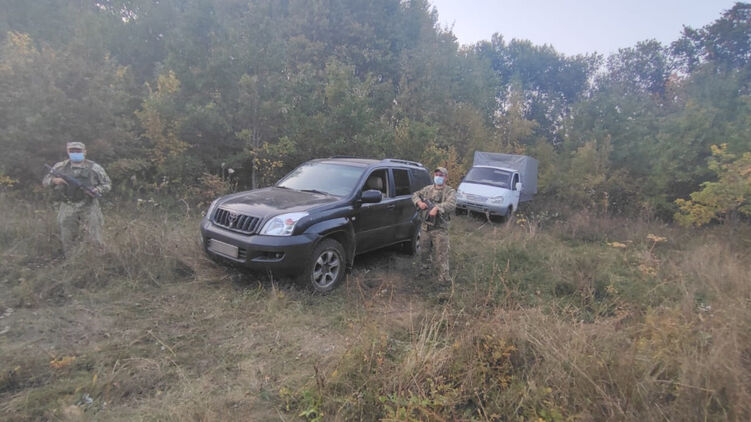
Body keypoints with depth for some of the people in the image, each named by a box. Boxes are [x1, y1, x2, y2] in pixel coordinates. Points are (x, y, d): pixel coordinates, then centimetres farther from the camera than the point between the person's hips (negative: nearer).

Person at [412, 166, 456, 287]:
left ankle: (444, 278, 1)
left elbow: (451, 205, -22)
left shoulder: (450, 192, -5)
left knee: (442, 254, -5)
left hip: (440, 229, -5)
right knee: (424, 251, 18)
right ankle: (425, 267, 42)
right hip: (425, 227, 5)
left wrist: (437, 208, -34)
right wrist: (419, 202, -5)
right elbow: (415, 195, 17)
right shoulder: (428, 189, 11)